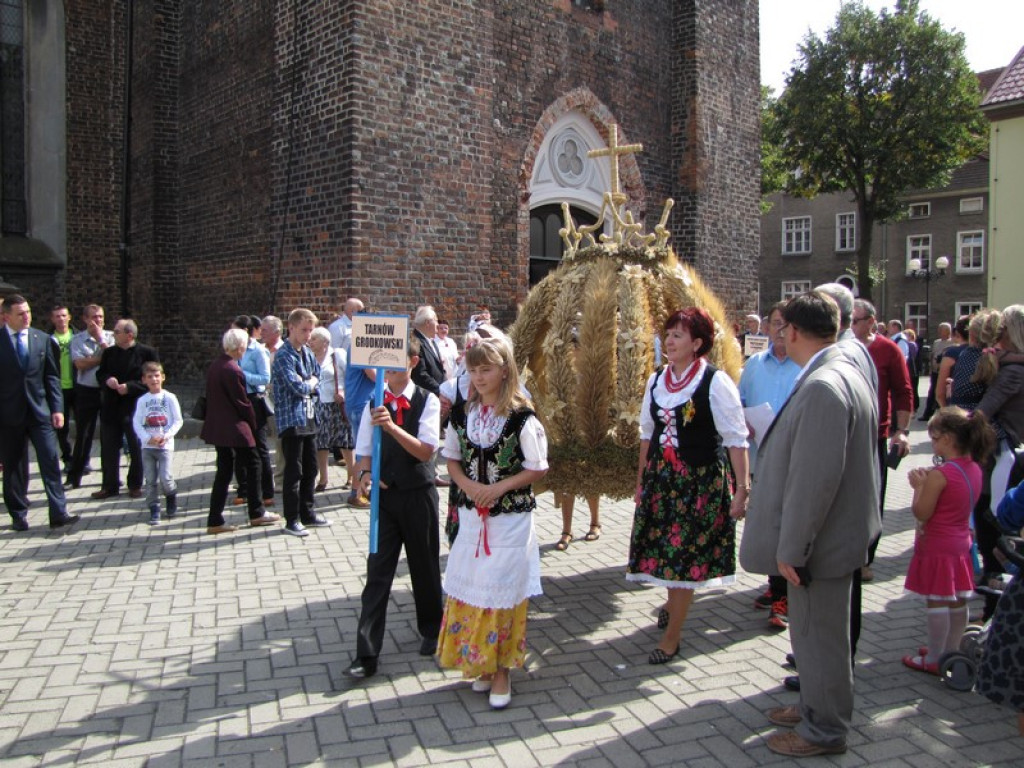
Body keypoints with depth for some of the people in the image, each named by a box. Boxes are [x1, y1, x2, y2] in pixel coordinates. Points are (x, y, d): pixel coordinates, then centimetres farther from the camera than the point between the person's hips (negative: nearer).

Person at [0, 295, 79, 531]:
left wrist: (57, 408, -1)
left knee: (50, 461, -4)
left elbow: (52, 376, 6)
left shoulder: (43, 339, 5)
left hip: (40, 411, 1)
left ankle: (58, 513, -3)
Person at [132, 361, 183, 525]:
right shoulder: (142, 400, 3)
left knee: (165, 478, -9)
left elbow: (178, 420, -2)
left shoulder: (169, 398, -2)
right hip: (147, 446, 2)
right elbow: (136, 422, 0)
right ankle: (154, 510, 13)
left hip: (165, 446, -2)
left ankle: (172, 496, 21)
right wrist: (148, 438, -14)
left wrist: (166, 435, -15)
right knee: (150, 480, 4)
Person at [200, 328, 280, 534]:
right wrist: (253, 424, 0)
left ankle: (215, 520, 12)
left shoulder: (214, 365, 7)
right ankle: (256, 513, 17)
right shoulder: (232, 370, -20)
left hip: (217, 427, 9)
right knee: (253, 463, 7)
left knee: (224, 471, 12)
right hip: (235, 428, -9)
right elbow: (242, 402, -16)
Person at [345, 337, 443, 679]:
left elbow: (426, 450, -18)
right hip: (384, 495, 2)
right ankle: (366, 654, 5)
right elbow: (365, 451, 5)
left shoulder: (427, 401, -8)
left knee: (425, 567, 13)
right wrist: (365, 473, -17)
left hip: (419, 494, -2)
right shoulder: (374, 402, 1)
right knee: (377, 571, 0)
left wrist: (392, 426, -31)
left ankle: (431, 630, 37)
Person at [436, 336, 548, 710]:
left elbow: (538, 469, -7)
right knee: (469, 588, 10)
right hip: (471, 515, 4)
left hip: (511, 518, -4)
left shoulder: (521, 418, -12)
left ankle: (501, 668, 19)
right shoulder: (461, 413, 1)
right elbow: (452, 459, 9)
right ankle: (479, 663, 28)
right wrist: (468, 485, -10)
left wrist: (500, 487, -17)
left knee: (503, 591, 3)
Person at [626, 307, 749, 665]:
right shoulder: (656, 380, 5)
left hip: (701, 481, -5)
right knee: (666, 548, 13)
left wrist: (741, 488, -13)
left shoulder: (715, 382, -12)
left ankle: (671, 638, 13)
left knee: (685, 555, 1)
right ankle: (674, 602, 43)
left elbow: (736, 439, -11)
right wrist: (641, 481, 13)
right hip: (660, 478, 5)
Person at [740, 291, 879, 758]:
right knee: (817, 631, 24)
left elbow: (814, 478, -28)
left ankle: (824, 730, 25)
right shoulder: (847, 372, 7)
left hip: (821, 540, -10)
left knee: (819, 635, 7)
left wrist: (791, 548, -20)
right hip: (837, 529, 10)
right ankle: (817, 707, 41)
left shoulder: (823, 386, -26)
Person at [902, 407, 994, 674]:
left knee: (937, 602, 0)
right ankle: (951, 651, 29)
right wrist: (928, 481, 7)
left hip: (937, 547, -8)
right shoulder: (974, 468, 3)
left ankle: (934, 659, 9)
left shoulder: (939, 475, -23)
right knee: (957, 602, 16)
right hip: (961, 544, 8)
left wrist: (919, 486, -6)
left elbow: (921, 513, -19)